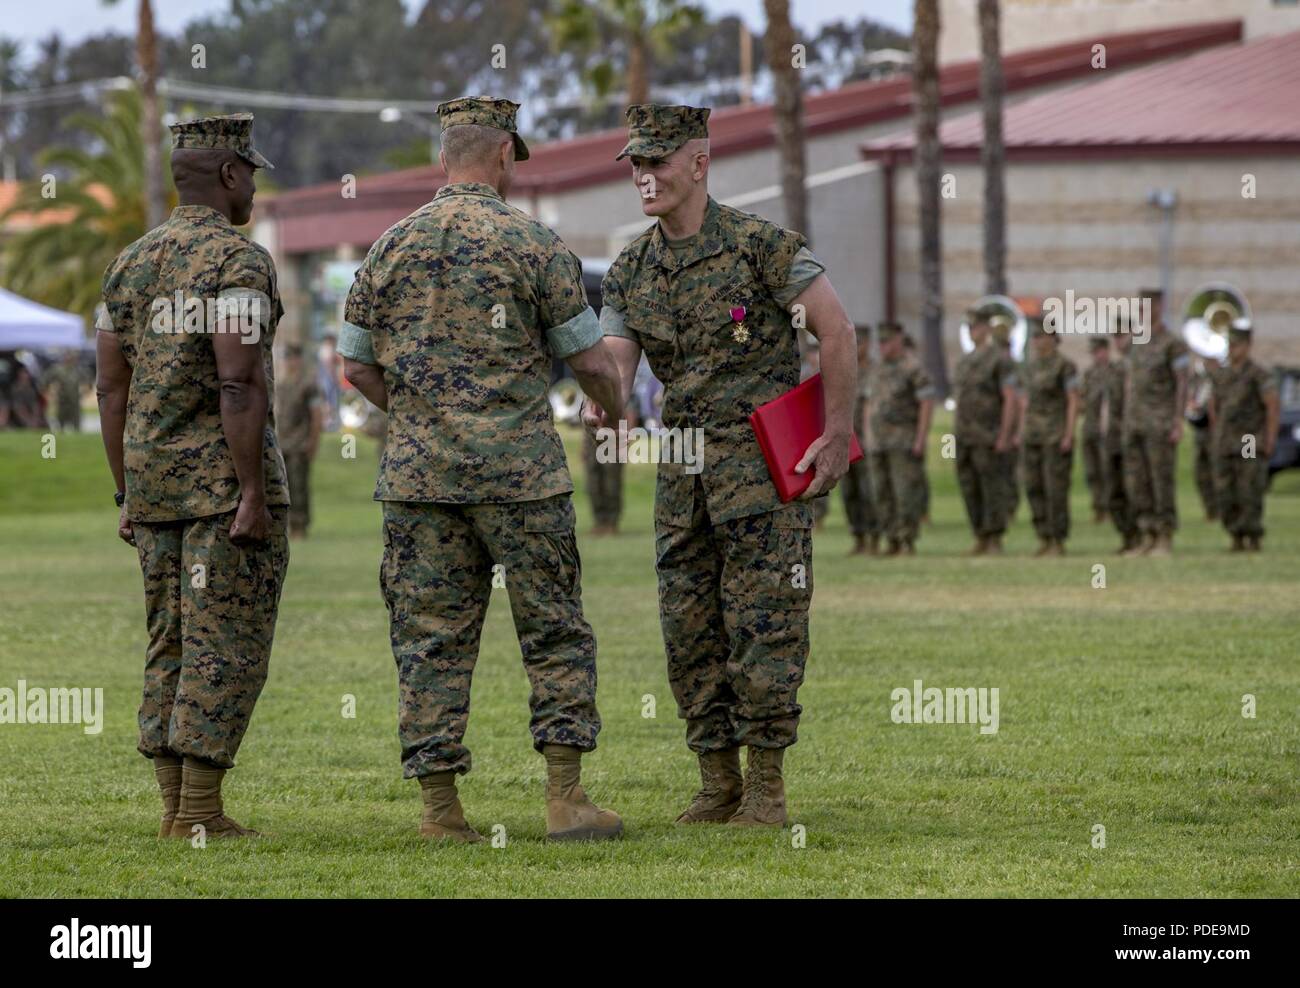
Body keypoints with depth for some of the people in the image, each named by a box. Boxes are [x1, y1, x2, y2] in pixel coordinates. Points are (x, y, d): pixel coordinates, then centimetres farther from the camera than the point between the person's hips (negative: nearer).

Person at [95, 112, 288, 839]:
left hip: (155, 480, 7)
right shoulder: (240, 262, -12)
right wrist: (255, 496, -20)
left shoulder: (132, 263, 11)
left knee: (174, 646, 11)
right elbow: (238, 383, -21)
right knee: (228, 646, -5)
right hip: (226, 479, -7)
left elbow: (113, 387, 11)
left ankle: (178, 807, 10)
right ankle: (200, 812, -8)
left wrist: (128, 496, 16)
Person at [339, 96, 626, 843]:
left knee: (431, 639, 5)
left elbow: (358, 368, 10)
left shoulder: (393, 246, 7)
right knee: (555, 633, 5)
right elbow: (591, 360, -3)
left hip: (419, 473, 3)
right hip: (519, 471, -3)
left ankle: (441, 807, 3)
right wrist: (616, 406, 19)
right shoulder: (532, 244, -5)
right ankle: (566, 797, 1)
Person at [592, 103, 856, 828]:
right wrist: (601, 405, -22)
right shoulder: (630, 271, 9)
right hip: (682, 469, 6)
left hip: (765, 462, -6)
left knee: (763, 623, -7)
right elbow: (613, 361, 2)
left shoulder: (761, 244, -9)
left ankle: (767, 787, -1)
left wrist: (839, 435, -11)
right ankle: (718, 782, 15)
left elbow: (837, 330, -8)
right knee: (688, 627, 6)